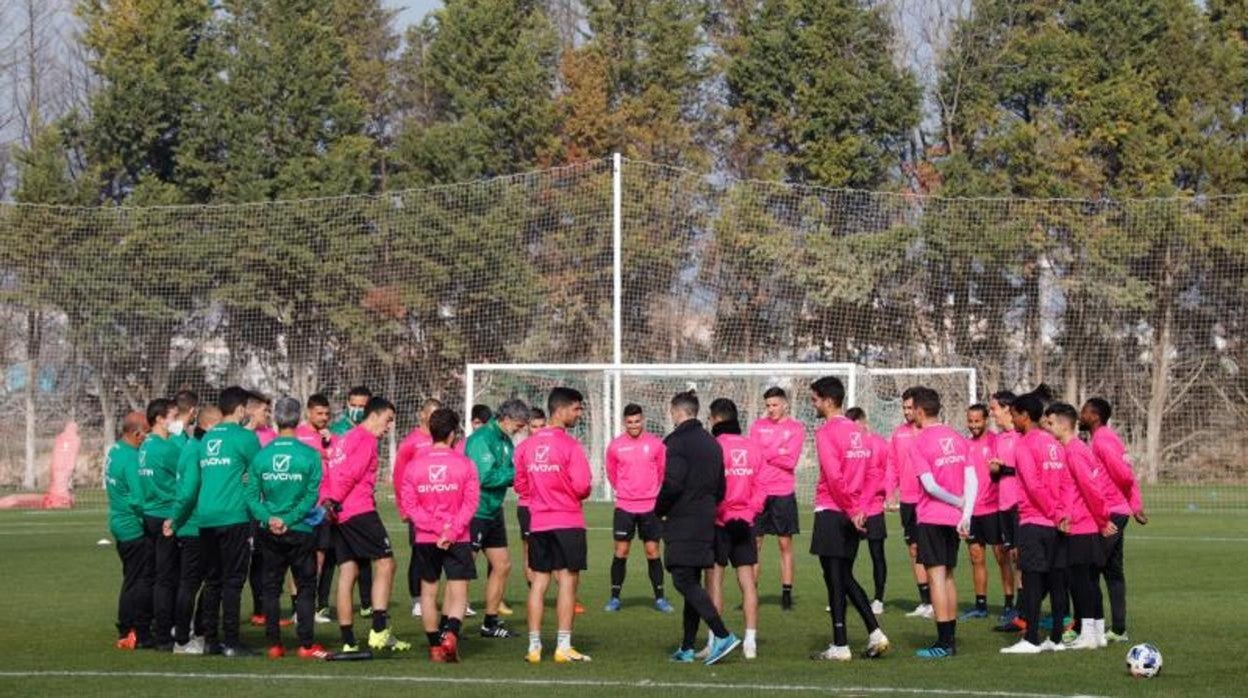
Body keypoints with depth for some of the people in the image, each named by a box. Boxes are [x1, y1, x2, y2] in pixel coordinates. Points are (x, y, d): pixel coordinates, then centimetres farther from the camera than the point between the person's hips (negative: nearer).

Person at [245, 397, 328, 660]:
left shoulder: (261, 455, -2)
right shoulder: (309, 455, -9)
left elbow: (251, 495, -6)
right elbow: (312, 495, -13)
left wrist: (269, 518, -10)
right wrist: (289, 519, -11)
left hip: (269, 533, 2)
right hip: (301, 531, -2)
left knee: (271, 588, 10)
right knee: (305, 588, 6)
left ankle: (273, 644, 10)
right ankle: (306, 645, 2)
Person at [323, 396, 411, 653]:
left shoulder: (344, 439, 24)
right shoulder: (367, 439, -4)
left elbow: (336, 473, 17)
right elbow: (351, 473, -15)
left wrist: (330, 502, 5)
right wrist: (334, 501, -13)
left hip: (339, 515, 9)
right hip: (360, 511, -9)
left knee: (347, 572, 6)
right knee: (385, 563, -5)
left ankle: (348, 641, 4)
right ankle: (379, 631, -13)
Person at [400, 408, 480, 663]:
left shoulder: (414, 465, 1)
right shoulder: (465, 464, -4)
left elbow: (409, 506, -4)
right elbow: (471, 503, -10)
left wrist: (436, 528, -9)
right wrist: (451, 532, -12)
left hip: (425, 538, 2)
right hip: (458, 540, -2)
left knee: (428, 590, 15)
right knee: (458, 591, -1)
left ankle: (435, 646, 20)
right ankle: (451, 633, -26)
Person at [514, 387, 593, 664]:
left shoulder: (527, 445, 7)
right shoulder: (569, 445, -12)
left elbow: (520, 485, 12)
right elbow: (581, 486, -17)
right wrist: (584, 491, 5)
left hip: (538, 523, 6)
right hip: (568, 522, -6)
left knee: (538, 582, 9)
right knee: (567, 581, -1)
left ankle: (534, 646, 9)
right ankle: (564, 647, -2)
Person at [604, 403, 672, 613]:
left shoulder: (655, 444, -2)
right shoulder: (615, 446, -1)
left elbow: (663, 471, 10)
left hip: (650, 506, 0)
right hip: (624, 507, 0)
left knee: (653, 551, 3)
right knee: (621, 552, -1)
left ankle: (659, 598, 9)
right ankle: (615, 598, 6)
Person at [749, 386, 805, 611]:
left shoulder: (796, 428, 2)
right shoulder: (758, 426, 10)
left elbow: (790, 461, -9)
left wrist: (766, 454, -6)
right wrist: (778, 453, -9)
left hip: (783, 493, -2)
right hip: (759, 492, 2)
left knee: (785, 544, 3)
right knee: (754, 542, 1)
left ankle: (787, 593, 7)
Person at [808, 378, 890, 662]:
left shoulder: (826, 432, -12)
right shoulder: (856, 431, 13)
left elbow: (834, 476, -21)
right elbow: (873, 476, 12)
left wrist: (851, 510, -14)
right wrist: (860, 508, 5)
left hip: (831, 512, -8)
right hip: (852, 514, 8)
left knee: (835, 580, -3)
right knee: (846, 578, 16)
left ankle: (840, 646, -1)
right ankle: (875, 633, 8)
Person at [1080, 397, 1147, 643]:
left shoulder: (1102, 440, -15)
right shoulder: (1109, 438, 14)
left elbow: (1124, 475, -18)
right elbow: (1128, 475, 14)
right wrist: (1136, 505, 9)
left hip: (1108, 513, -10)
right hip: (1119, 512, 10)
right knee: (1114, 572, 12)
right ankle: (1118, 629, 14)